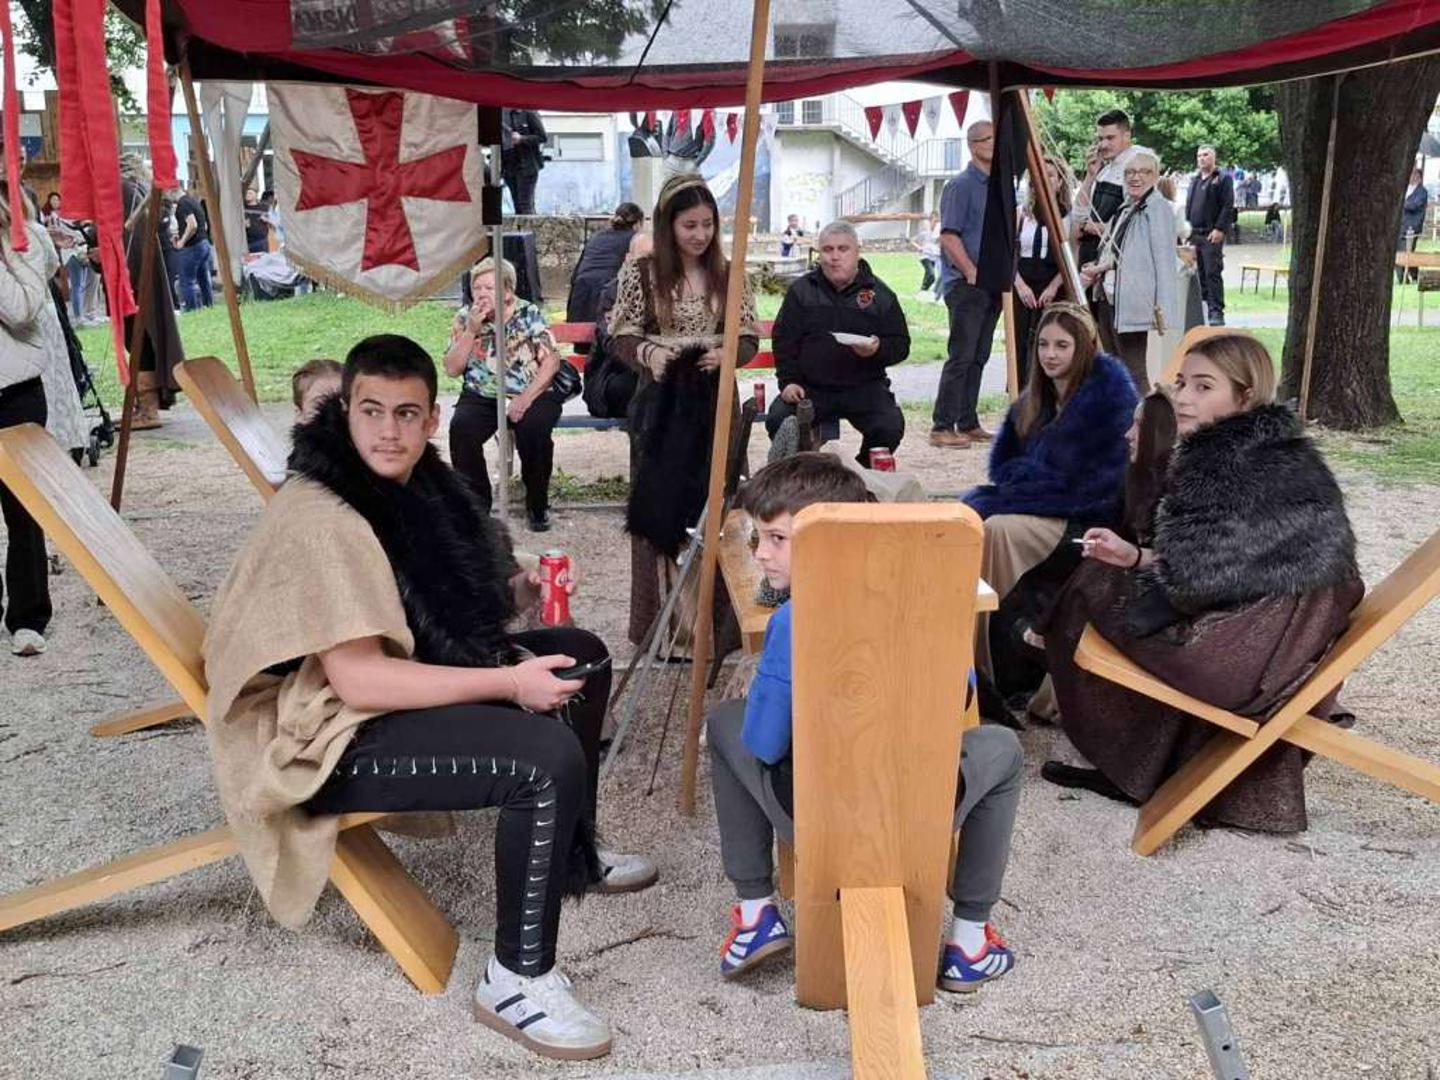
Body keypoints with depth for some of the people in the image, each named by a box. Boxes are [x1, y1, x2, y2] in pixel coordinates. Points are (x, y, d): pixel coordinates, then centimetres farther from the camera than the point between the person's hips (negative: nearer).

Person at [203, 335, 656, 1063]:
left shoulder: (412, 484, 5)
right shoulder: (323, 520, -24)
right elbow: (357, 679, -29)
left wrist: (508, 593, 5)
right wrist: (508, 682, -27)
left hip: (408, 685, 10)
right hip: (333, 735, -10)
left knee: (581, 656, 15)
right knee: (547, 758, -27)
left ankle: (573, 859, 29)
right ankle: (515, 981, -11)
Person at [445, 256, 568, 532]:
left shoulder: (530, 315, 1)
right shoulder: (465, 318, 7)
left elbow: (551, 361, -7)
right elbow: (452, 369, 1)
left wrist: (526, 398, -19)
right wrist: (472, 330, -10)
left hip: (532, 395, -2)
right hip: (481, 397, 2)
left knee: (534, 429, -33)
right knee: (461, 428, -29)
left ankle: (538, 505, -11)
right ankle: (477, 504, -12)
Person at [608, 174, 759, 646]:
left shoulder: (730, 275, 3)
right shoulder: (640, 273, -2)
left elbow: (749, 338, 5)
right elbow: (622, 337, -1)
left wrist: (726, 354, -17)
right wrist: (648, 352, -22)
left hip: (714, 405, 2)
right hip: (661, 406, -2)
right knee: (659, 507, 1)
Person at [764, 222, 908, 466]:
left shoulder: (880, 294, 7)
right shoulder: (801, 290, 9)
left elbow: (901, 344, 7)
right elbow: (783, 339, 8)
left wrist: (878, 350, -16)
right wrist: (788, 381, -5)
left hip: (864, 387, 0)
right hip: (810, 387, 0)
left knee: (890, 427, -25)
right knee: (777, 420, -25)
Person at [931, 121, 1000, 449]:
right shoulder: (961, 185, -7)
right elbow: (949, 237, -14)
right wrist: (972, 273, -16)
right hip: (965, 284, -8)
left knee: (978, 357, 10)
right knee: (961, 356, -10)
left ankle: (968, 424, 16)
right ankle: (942, 427, -7)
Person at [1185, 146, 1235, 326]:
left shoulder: (1223, 179, 0)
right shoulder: (1194, 180, 20)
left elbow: (1228, 206, -7)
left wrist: (1220, 229, -16)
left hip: (1212, 235, -6)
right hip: (1194, 235, 6)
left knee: (1213, 274, -9)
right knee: (1199, 274, 8)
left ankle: (1216, 312, -7)